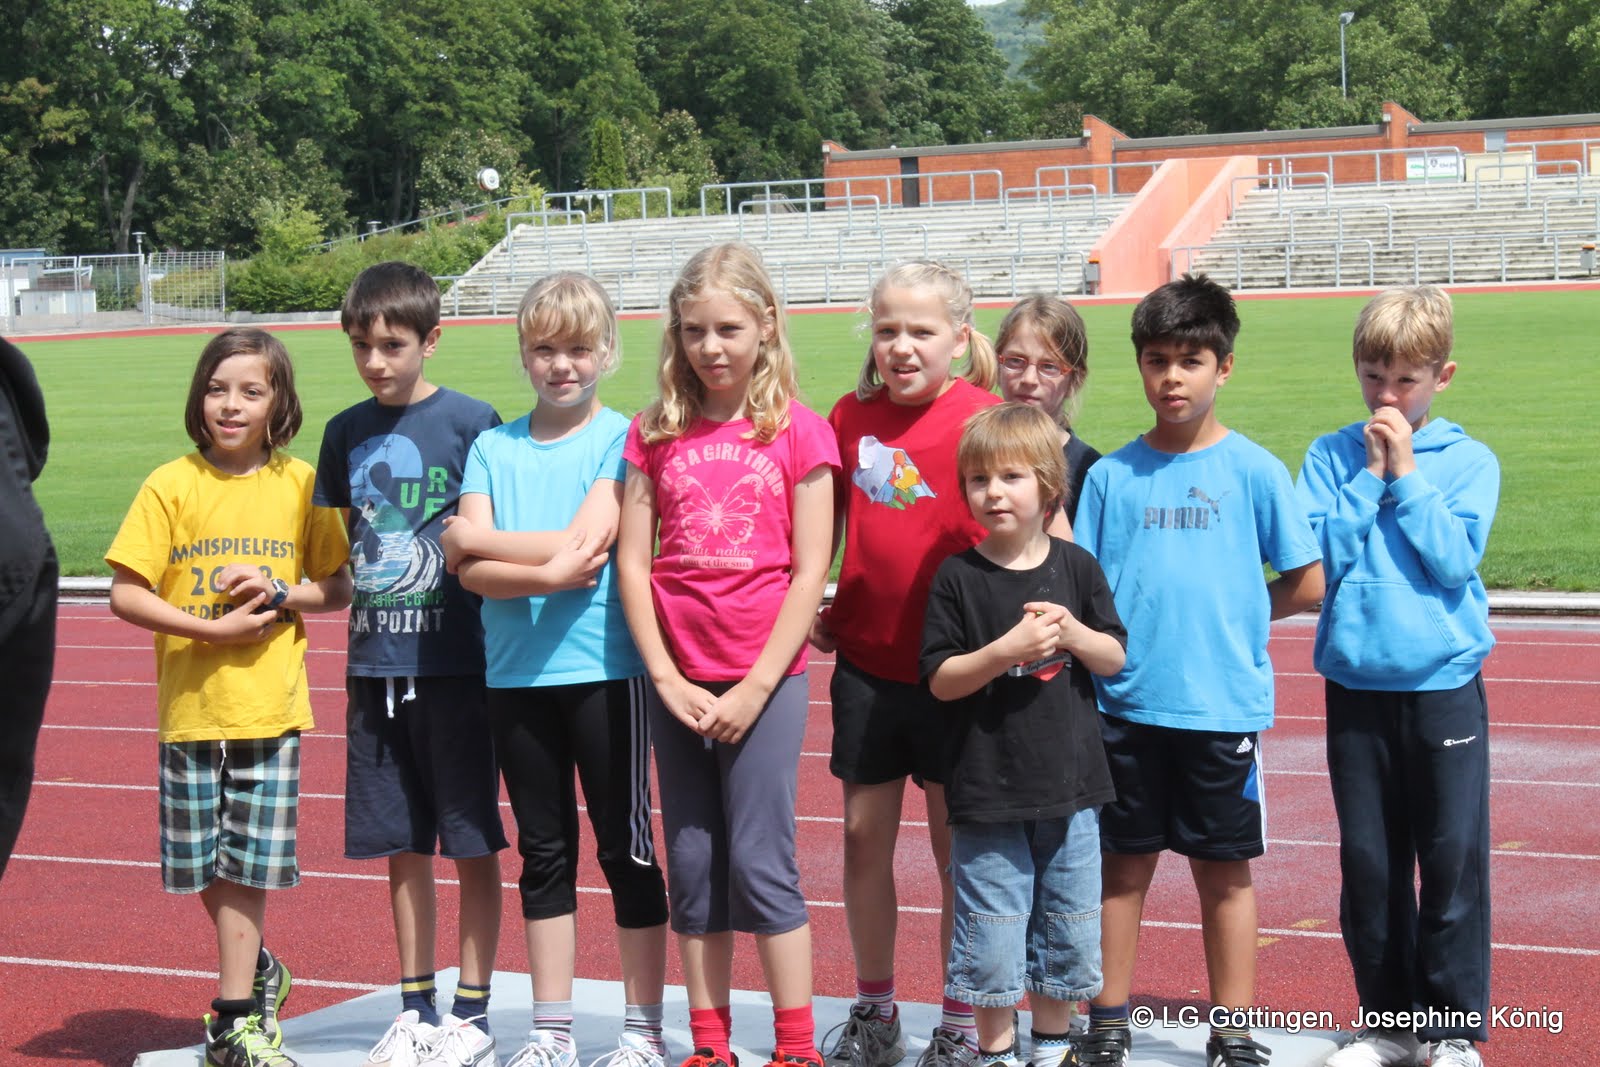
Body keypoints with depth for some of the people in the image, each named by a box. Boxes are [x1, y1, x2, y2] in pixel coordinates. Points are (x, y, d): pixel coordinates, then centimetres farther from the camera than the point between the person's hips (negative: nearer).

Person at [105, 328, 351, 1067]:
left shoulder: (300, 484, 2)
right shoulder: (171, 485, -3)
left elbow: (338, 589, 7)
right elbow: (125, 595, -6)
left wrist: (279, 595, -13)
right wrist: (215, 628, -16)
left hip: (270, 707, 0)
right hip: (191, 702, 0)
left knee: (246, 863, -1)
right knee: (204, 865, 9)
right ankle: (257, 974, 32)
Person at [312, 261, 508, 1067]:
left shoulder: (469, 422, -5)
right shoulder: (346, 432, 9)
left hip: (454, 661, -5)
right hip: (376, 663, 5)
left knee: (471, 841, 2)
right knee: (403, 845, 12)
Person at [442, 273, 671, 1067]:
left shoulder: (621, 439, -3)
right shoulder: (493, 447, 8)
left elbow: (584, 544, -15)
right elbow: (469, 570, -2)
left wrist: (475, 538, -7)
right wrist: (547, 572, -18)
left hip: (604, 669, -4)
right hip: (516, 673, 4)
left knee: (625, 846, 4)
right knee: (544, 850, 11)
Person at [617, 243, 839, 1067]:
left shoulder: (798, 433, -3)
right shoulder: (655, 434, 6)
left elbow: (809, 573, -6)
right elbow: (632, 563, 3)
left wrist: (755, 688, -10)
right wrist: (666, 679, -6)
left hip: (765, 677, -3)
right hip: (678, 681, 4)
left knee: (761, 862, -3)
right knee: (692, 867, 8)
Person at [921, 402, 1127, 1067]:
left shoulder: (1076, 568, 2)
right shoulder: (958, 577, -5)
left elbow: (1114, 658, 6)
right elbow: (939, 680, -7)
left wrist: (1071, 631, -14)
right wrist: (1007, 650, -21)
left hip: (1070, 787, 3)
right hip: (987, 789, -3)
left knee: (1067, 927, 12)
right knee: (992, 936, 2)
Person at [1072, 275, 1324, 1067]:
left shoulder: (1253, 471, -2)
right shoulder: (1111, 475, 3)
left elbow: (1307, 584, 1)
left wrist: (1230, 613, -1)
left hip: (1224, 704, -1)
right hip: (1128, 704, 2)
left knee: (1225, 870, 8)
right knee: (1125, 865, 11)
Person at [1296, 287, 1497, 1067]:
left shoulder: (1468, 461, 1)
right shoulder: (1332, 458, 4)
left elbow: (1455, 558, -12)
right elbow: (1318, 557, -7)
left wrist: (1406, 472, -12)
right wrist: (1370, 475, -10)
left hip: (1445, 688, -2)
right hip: (1356, 687, 2)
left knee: (1453, 862, 0)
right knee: (1368, 864, 8)